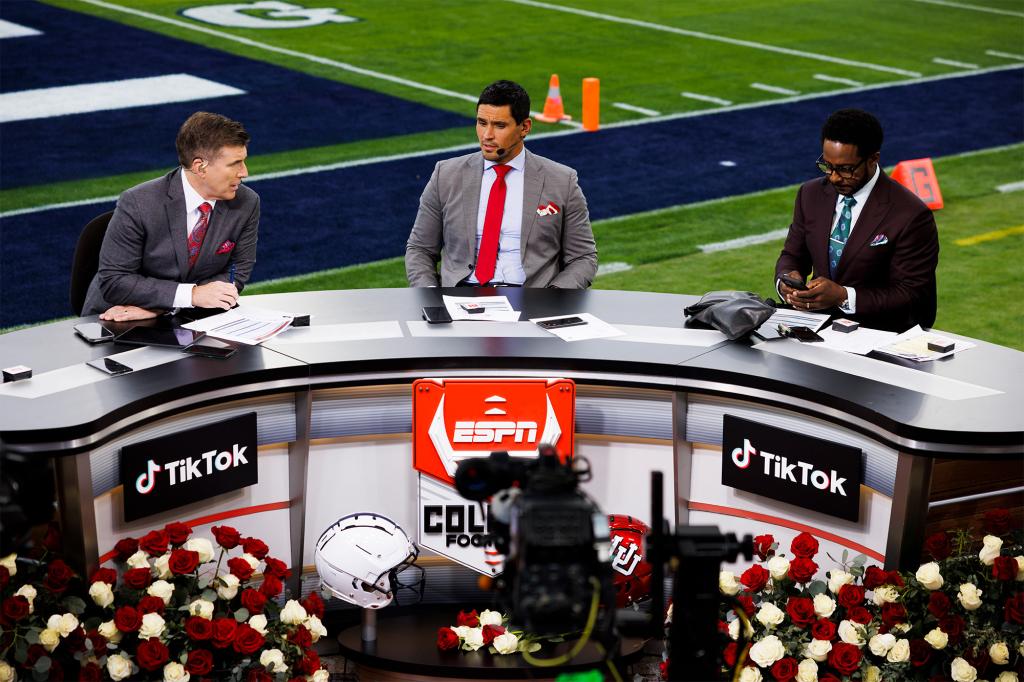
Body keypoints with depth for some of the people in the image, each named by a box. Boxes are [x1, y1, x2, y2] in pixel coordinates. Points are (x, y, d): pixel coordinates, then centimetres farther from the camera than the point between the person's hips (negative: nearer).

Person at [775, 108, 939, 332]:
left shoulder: (910, 215, -11)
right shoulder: (811, 194, 7)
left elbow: (912, 295, -10)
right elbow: (792, 255, 17)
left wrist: (843, 297, -21)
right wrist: (785, 280, -8)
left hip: (881, 333, -4)